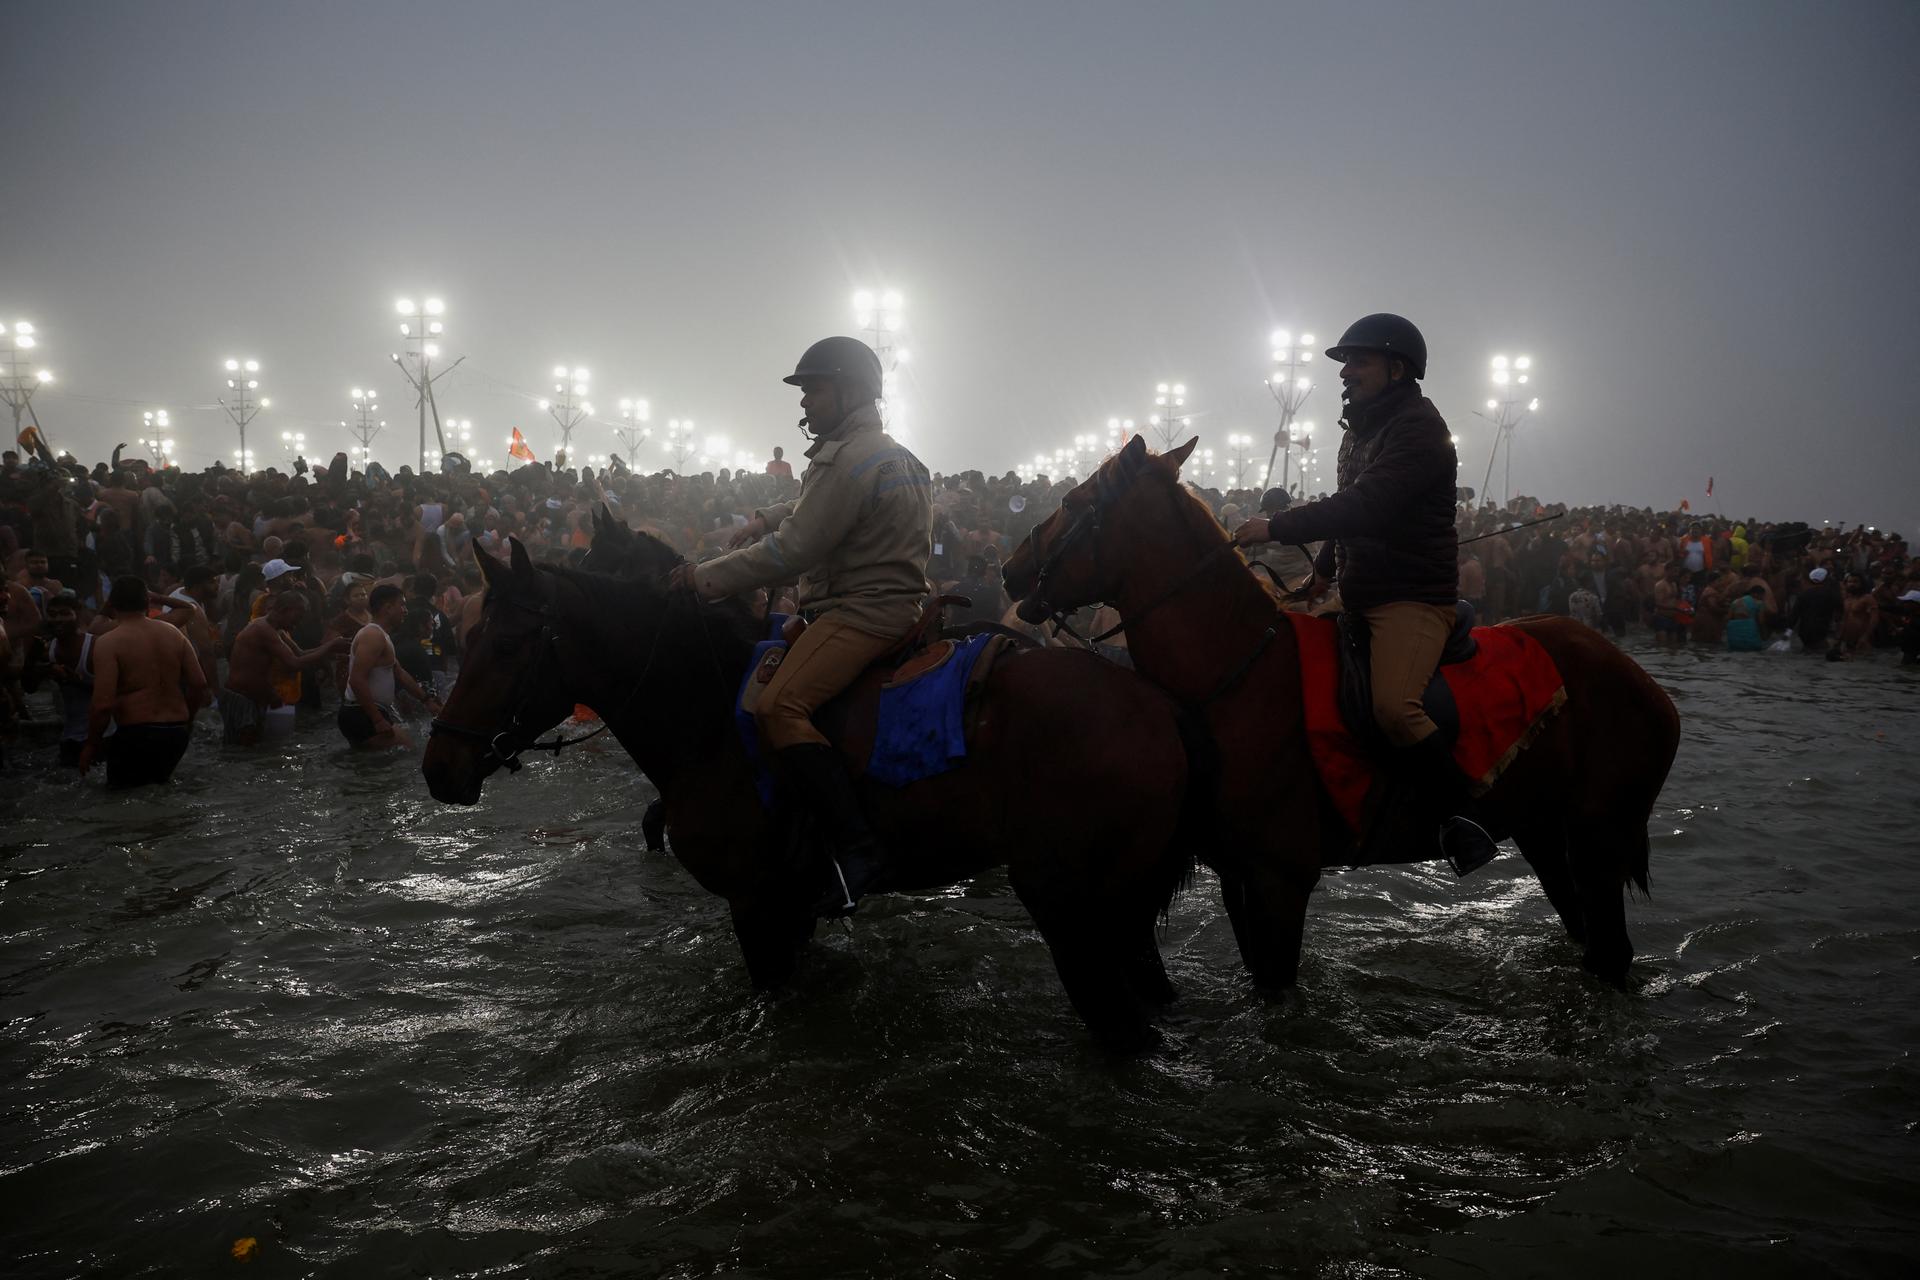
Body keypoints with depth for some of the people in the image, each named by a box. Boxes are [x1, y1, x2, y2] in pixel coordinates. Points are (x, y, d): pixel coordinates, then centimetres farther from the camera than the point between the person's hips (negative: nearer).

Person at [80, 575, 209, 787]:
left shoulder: (108, 643, -9)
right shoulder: (173, 633, 5)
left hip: (136, 734, -5)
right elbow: (199, 684, 4)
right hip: (176, 733, 5)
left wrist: (91, 745, -2)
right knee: (158, 783, 23)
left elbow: (103, 704, -16)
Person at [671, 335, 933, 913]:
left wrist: (706, 577, -12)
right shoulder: (885, 452, 19)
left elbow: (792, 550, -19)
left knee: (779, 706, -28)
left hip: (862, 610, -12)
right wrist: (765, 519, 13)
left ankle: (856, 848, -32)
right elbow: (817, 507, 32)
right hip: (888, 601, 12)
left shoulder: (850, 458, -15)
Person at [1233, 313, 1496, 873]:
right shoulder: (1360, 431, 17)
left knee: (1393, 704, -31)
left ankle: (1460, 816, -14)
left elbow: (1364, 506, -27)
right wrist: (1323, 570, 17)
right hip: (1359, 595, 10)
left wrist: (1277, 526, -25)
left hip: (1415, 596, -10)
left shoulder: (1418, 427, -14)